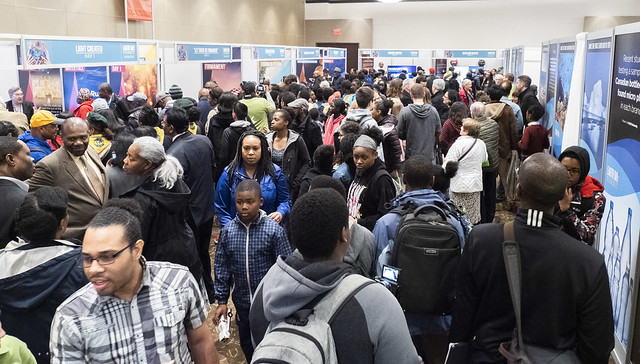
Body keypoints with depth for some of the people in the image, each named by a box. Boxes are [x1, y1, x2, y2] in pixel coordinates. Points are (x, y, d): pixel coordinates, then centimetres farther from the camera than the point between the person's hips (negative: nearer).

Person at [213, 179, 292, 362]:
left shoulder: (274, 230, -13)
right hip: (242, 302, 3)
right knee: (246, 343, 20)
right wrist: (222, 301, 3)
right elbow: (221, 268, 3)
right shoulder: (227, 231, -4)